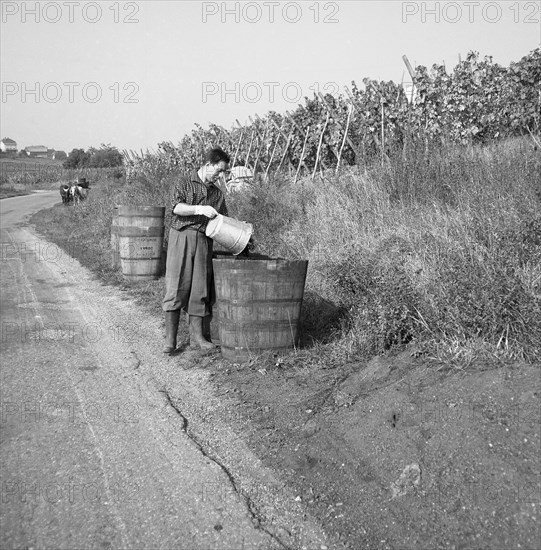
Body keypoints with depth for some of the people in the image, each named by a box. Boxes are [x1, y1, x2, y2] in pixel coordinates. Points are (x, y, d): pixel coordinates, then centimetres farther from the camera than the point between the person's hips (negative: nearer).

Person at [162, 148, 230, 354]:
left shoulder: (218, 194, 17)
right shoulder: (185, 183, 4)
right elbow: (176, 207, -10)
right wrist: (200, 209, -20)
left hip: (204, 242, 4)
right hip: (181, 237, -4)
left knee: (200, 289, 3)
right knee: (176, 287, -6)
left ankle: (196, 336, 10)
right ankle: (170, 338, -2)